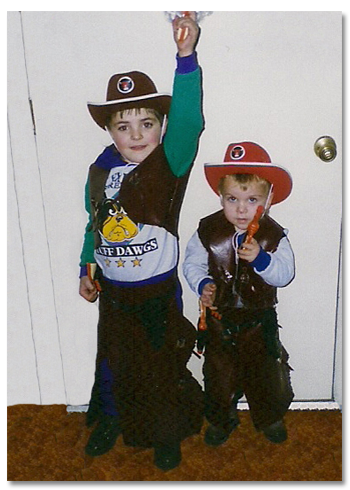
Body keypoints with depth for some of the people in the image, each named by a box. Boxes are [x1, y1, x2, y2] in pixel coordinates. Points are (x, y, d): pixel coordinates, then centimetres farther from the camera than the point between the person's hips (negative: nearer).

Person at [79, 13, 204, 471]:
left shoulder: (170, 164, -16)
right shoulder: (100, 172, -4)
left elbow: (188, 121, -35)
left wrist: (186, 57, -45)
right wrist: (87, 268, 11)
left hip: (158, 292, -3)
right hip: (112, 292, 4)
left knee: (164, 364, 14)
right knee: (113, 359, 22)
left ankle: (168, 433, 39)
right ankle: (111, 420, 48)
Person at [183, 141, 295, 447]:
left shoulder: (274, 235, -11)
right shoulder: (208, 231, -10)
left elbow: (285, 274, -17)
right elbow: (192, 263, -4)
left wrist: (260, 258, -34)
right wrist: (203, 285, -23)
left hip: (259, 321, 0)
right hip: (218, 319, 0)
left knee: (265, 374, 16)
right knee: (218, 374, 15)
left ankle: (270, 418, 43)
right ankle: (220, 420, 39)